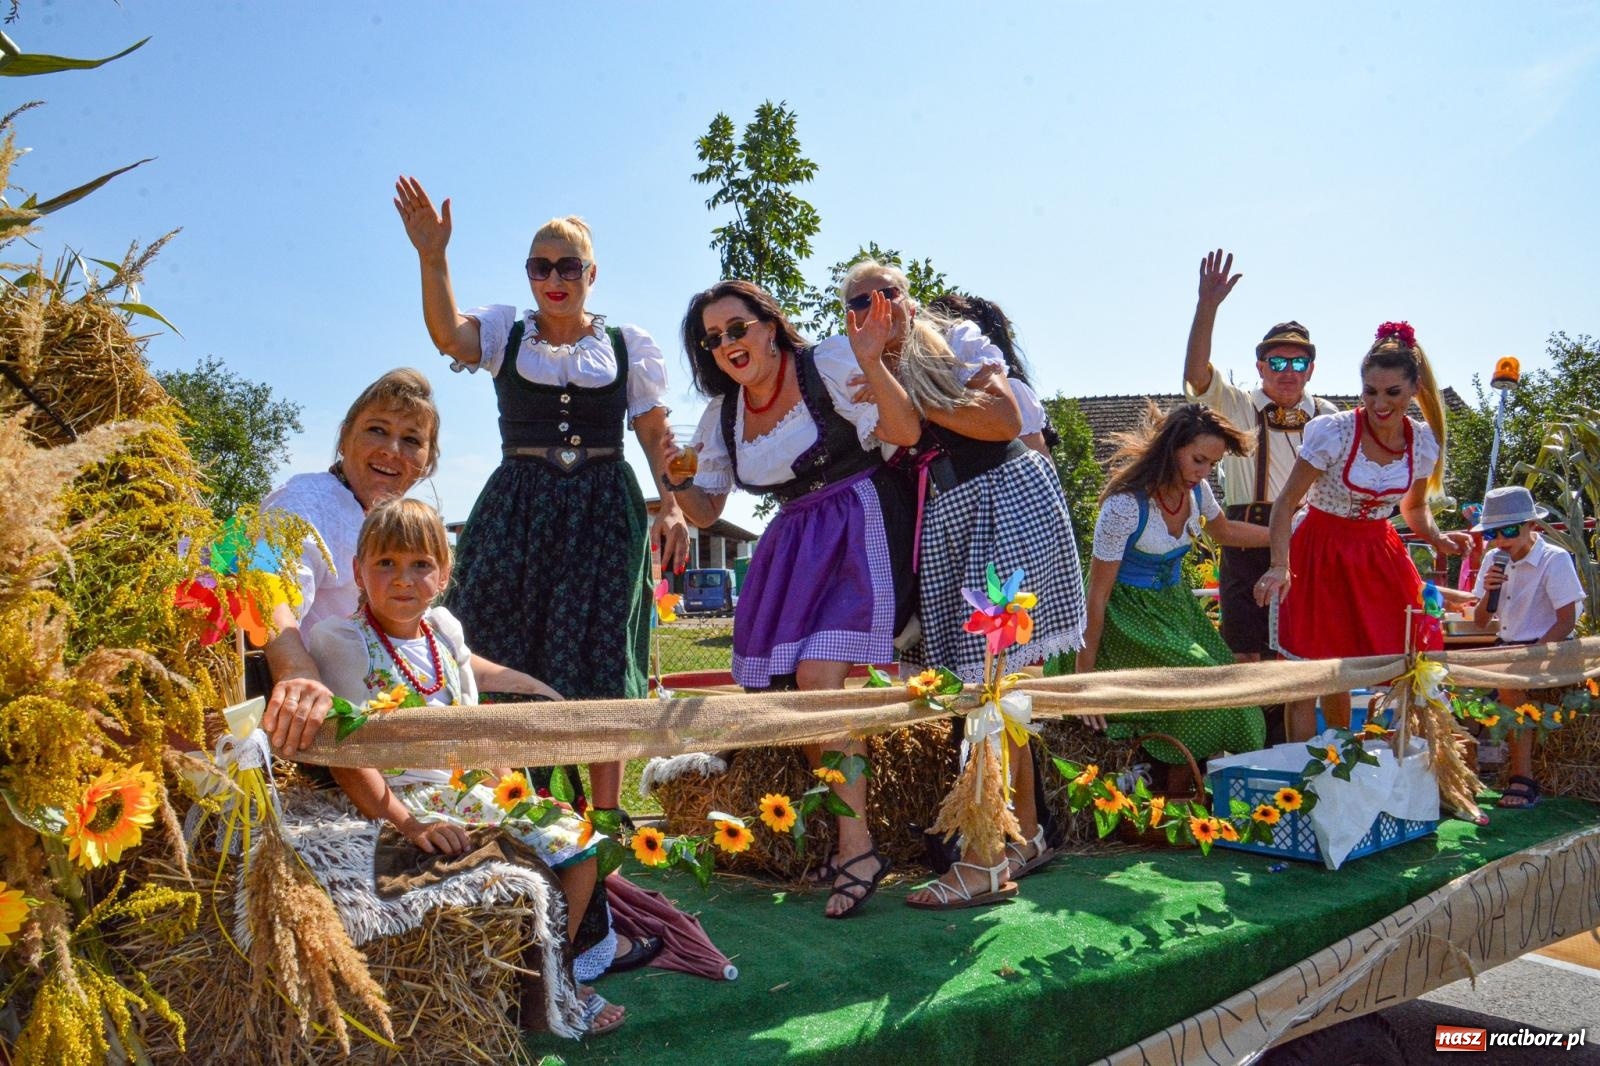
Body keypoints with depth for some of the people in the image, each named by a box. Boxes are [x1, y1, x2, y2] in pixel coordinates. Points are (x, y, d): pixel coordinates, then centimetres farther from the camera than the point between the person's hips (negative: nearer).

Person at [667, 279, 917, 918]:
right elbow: (704, 512, 13)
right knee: (792, 688, 1)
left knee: (816, 675, -20)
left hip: (860, 531, -7)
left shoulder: (827, 368, -8)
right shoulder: (722, 414, 10)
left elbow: (905, 431, -17)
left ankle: (857, 848, -11)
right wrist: (677, 480, -7)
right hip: (793, 545, 7)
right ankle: (842, 834, 17)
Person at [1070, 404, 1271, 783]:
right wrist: (1085, 671, -17)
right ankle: (1174, 796, 0)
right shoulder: (1125, 504, -25)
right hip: (1130, 613, -7)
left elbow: (1224, 531, 21)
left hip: (1175, 603, 7)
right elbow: (1097, 593, -20)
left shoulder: (1196, 488, -4)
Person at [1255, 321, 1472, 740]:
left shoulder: (1424, 442, -2)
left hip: (1380, 557, 5)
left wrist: (1437, 537, -6)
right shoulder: (1333, 432, -16)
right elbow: (1286, 502, -15)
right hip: (1321, 556, -5)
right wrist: (1280, 567, -28)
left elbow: (1415, 507, 15)